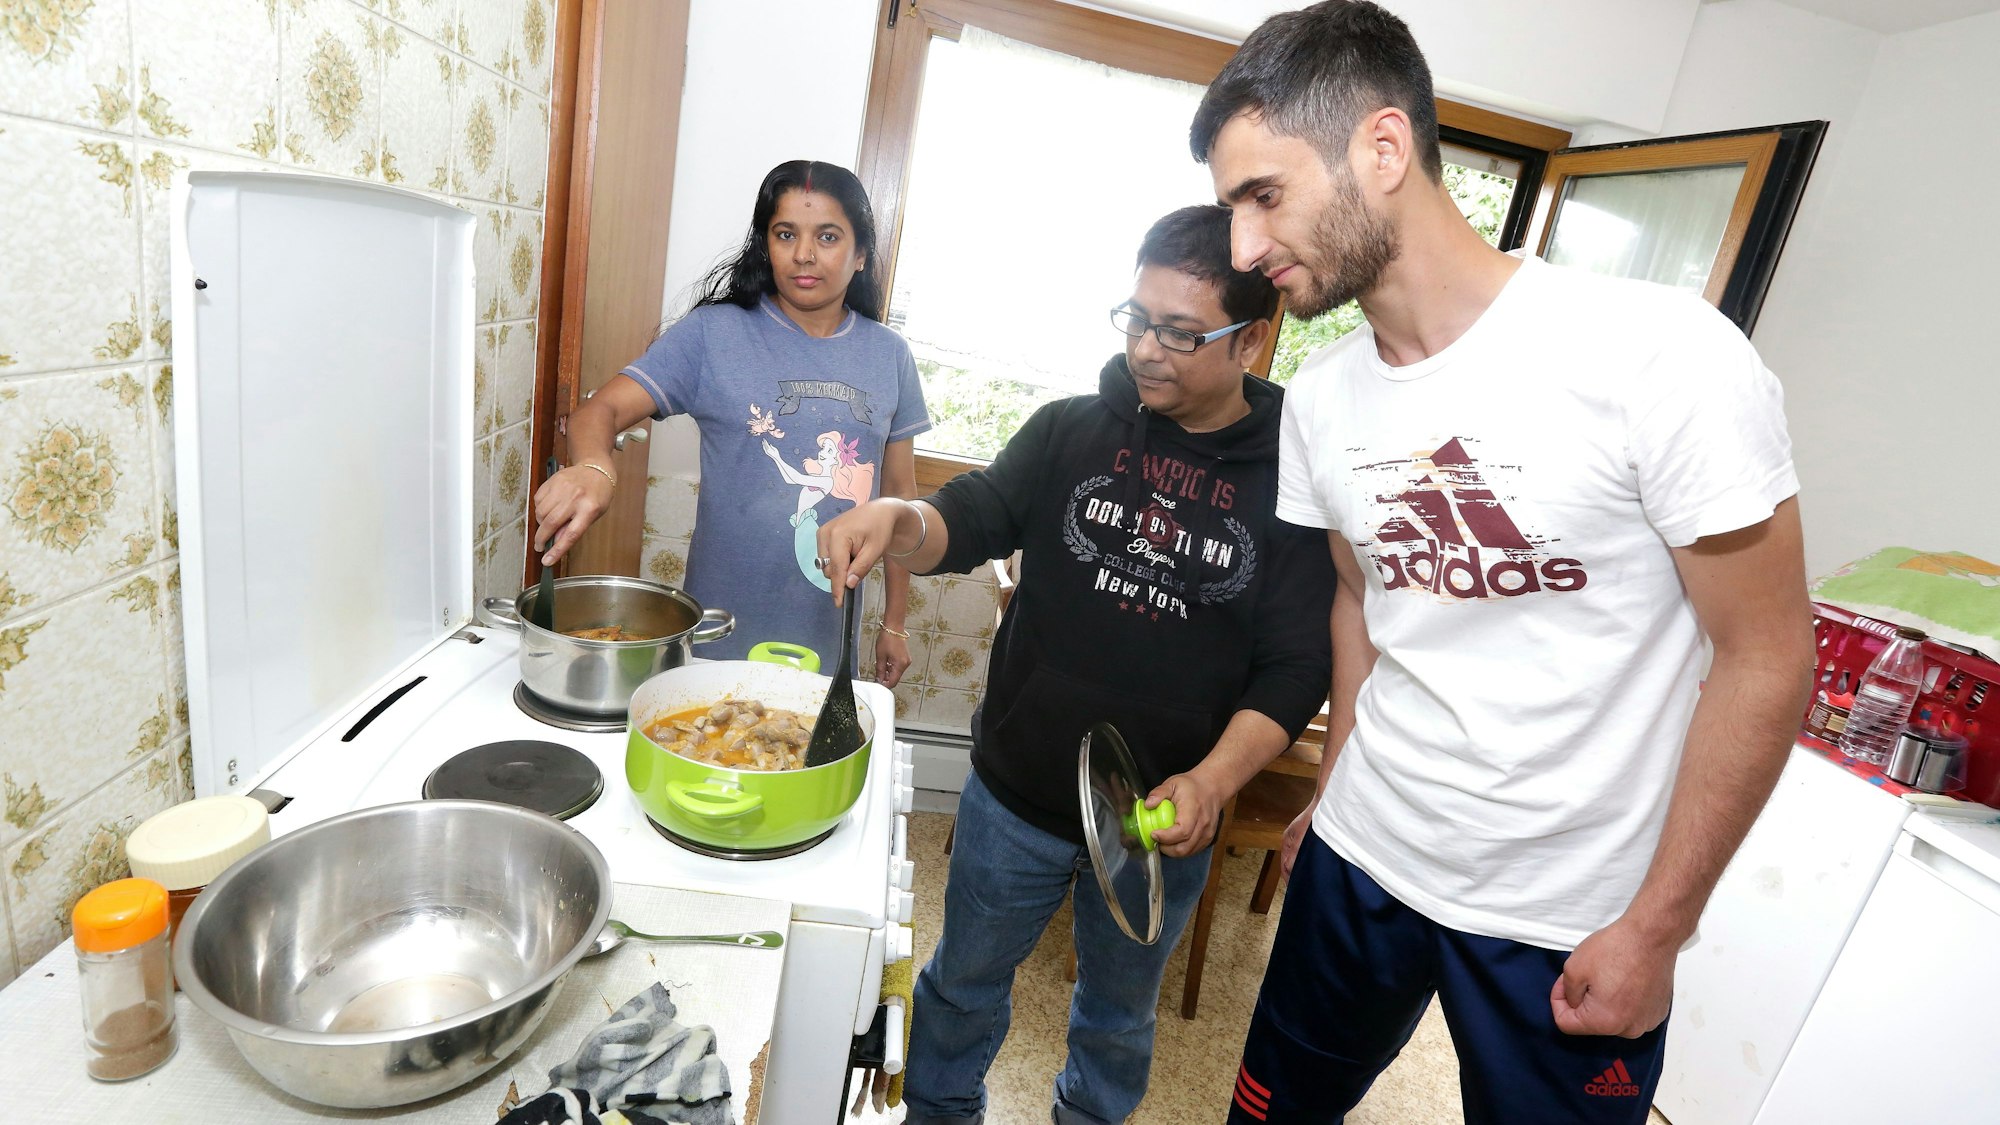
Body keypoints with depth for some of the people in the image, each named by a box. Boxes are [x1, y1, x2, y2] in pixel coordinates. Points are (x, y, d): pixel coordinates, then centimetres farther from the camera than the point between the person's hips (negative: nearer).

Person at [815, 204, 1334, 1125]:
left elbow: (1295, 667, -10)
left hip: (1167, 821, 0)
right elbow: (970, 521, -8)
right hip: (1017, 795, 1)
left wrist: (1213, 782, -24)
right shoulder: (1073, 430, -5)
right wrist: (896, 520, -31)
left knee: (1121, 1012, 27)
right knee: (965, 981, 23)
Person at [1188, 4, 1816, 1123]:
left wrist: (1657, 929, -10)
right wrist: (1335, 789, 10)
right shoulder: (1320, 399, -3)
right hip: (1355, 860, 5)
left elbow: (1765, 658, -13)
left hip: (1567, 921, -4)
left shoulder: (1663, 353, -20)